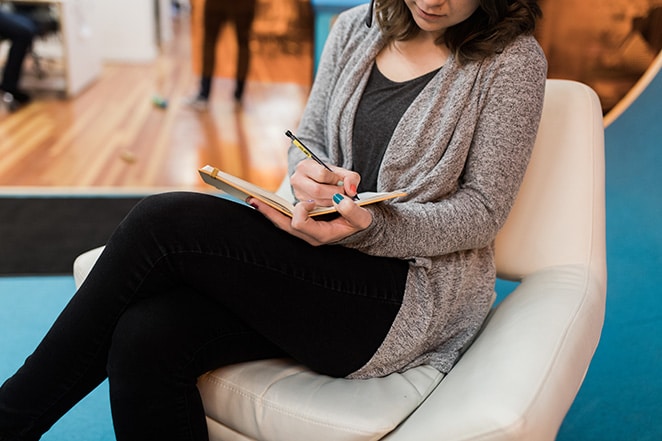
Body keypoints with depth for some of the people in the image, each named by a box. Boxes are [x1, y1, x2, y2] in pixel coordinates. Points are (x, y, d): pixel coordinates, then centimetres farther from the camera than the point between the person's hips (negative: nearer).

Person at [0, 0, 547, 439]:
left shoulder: (513, 58, -4)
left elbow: (482, 210, -5)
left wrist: (368, 228, -22)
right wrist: (308, 172, -10)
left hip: (416, 297, -5)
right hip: (325, 267, 6)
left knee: (164, 222, -22)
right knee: (145, 338, -22)